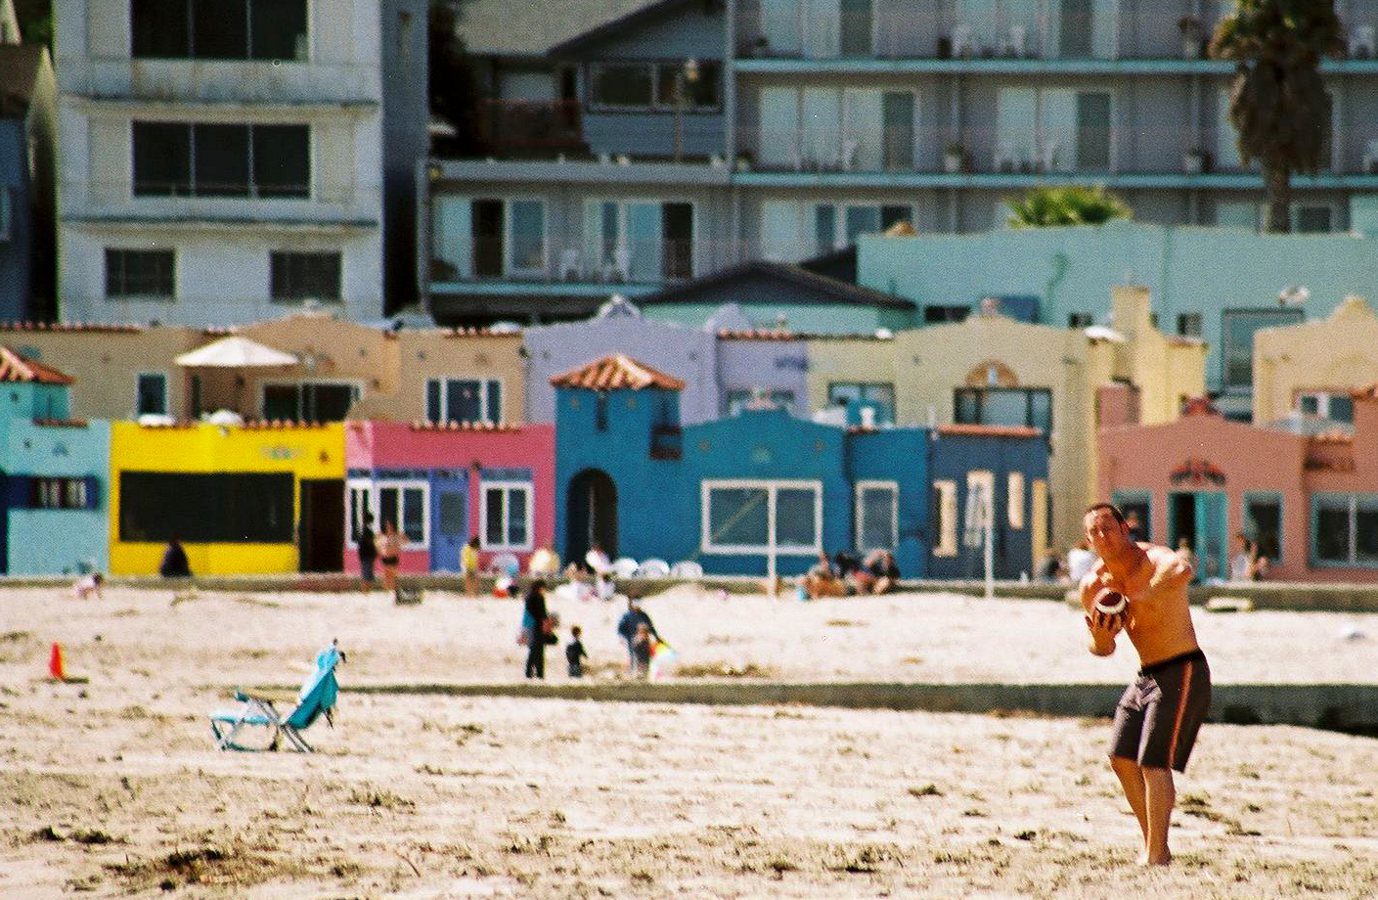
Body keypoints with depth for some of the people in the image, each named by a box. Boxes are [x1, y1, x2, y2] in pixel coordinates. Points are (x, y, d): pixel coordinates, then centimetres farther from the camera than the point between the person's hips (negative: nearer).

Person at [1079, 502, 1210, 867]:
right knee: (1122, 759, 13)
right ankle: (1152, 844, 23)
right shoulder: (1093, 585, 3)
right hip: (1146, 675, 9)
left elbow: (1182, 570, -47)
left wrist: (1139, 598, -38)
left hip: (1182, 673, -9)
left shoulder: (1153, 560, -20)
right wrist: (1100, 638, -12)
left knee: (1154, 763, -14)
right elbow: (1103, 649, 12)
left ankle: (1157, 854, -9)